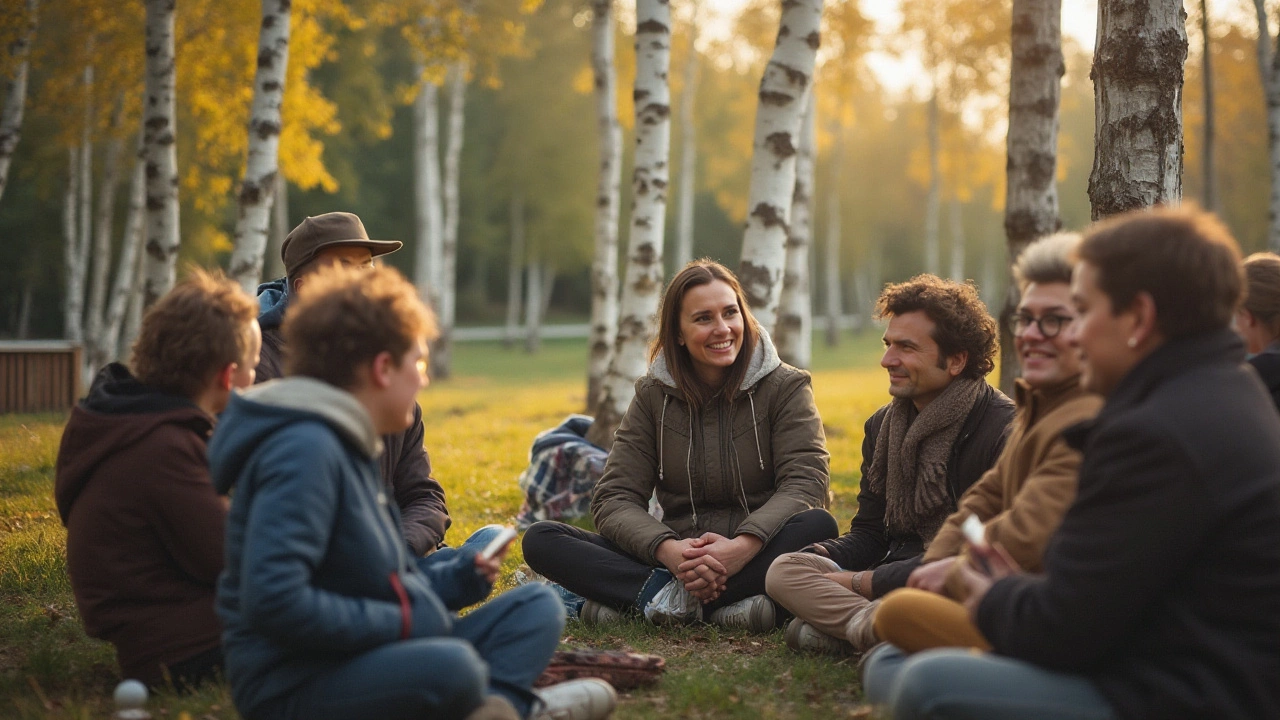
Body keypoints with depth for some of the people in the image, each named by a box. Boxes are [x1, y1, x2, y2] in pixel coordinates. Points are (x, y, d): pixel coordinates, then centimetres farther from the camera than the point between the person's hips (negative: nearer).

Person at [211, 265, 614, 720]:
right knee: (453, 668, -41)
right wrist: (402, 622, -19)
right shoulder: (304, 448, -17)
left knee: (537, 606, 4)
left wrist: (456, 578, 8)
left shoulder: (346, 442, 17)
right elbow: (275, 602, -28)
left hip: (364, 660, 11)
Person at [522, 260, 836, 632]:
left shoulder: (786, 387, 2)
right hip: (677, 557, 2)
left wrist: (744, 546, -31)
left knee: (819, 526, -34)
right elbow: (614, 499, -3)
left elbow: (805, 483, -12)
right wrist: (667, 550, -25)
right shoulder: (653, 396, 6)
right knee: (541, 539, -17)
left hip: (758, 554, -2)